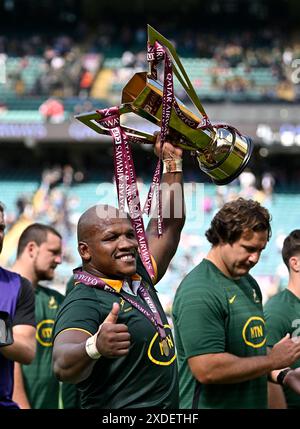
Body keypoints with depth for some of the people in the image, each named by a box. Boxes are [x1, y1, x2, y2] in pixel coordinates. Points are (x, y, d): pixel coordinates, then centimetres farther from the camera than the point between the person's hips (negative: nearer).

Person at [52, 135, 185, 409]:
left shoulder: (138, 278, 7)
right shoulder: (84, 303, -18)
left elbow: (169, 225, 19)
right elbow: (63, 367, -35)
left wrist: (172, 163, 14)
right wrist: (94, 347, -54)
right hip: (117, 410, -8)